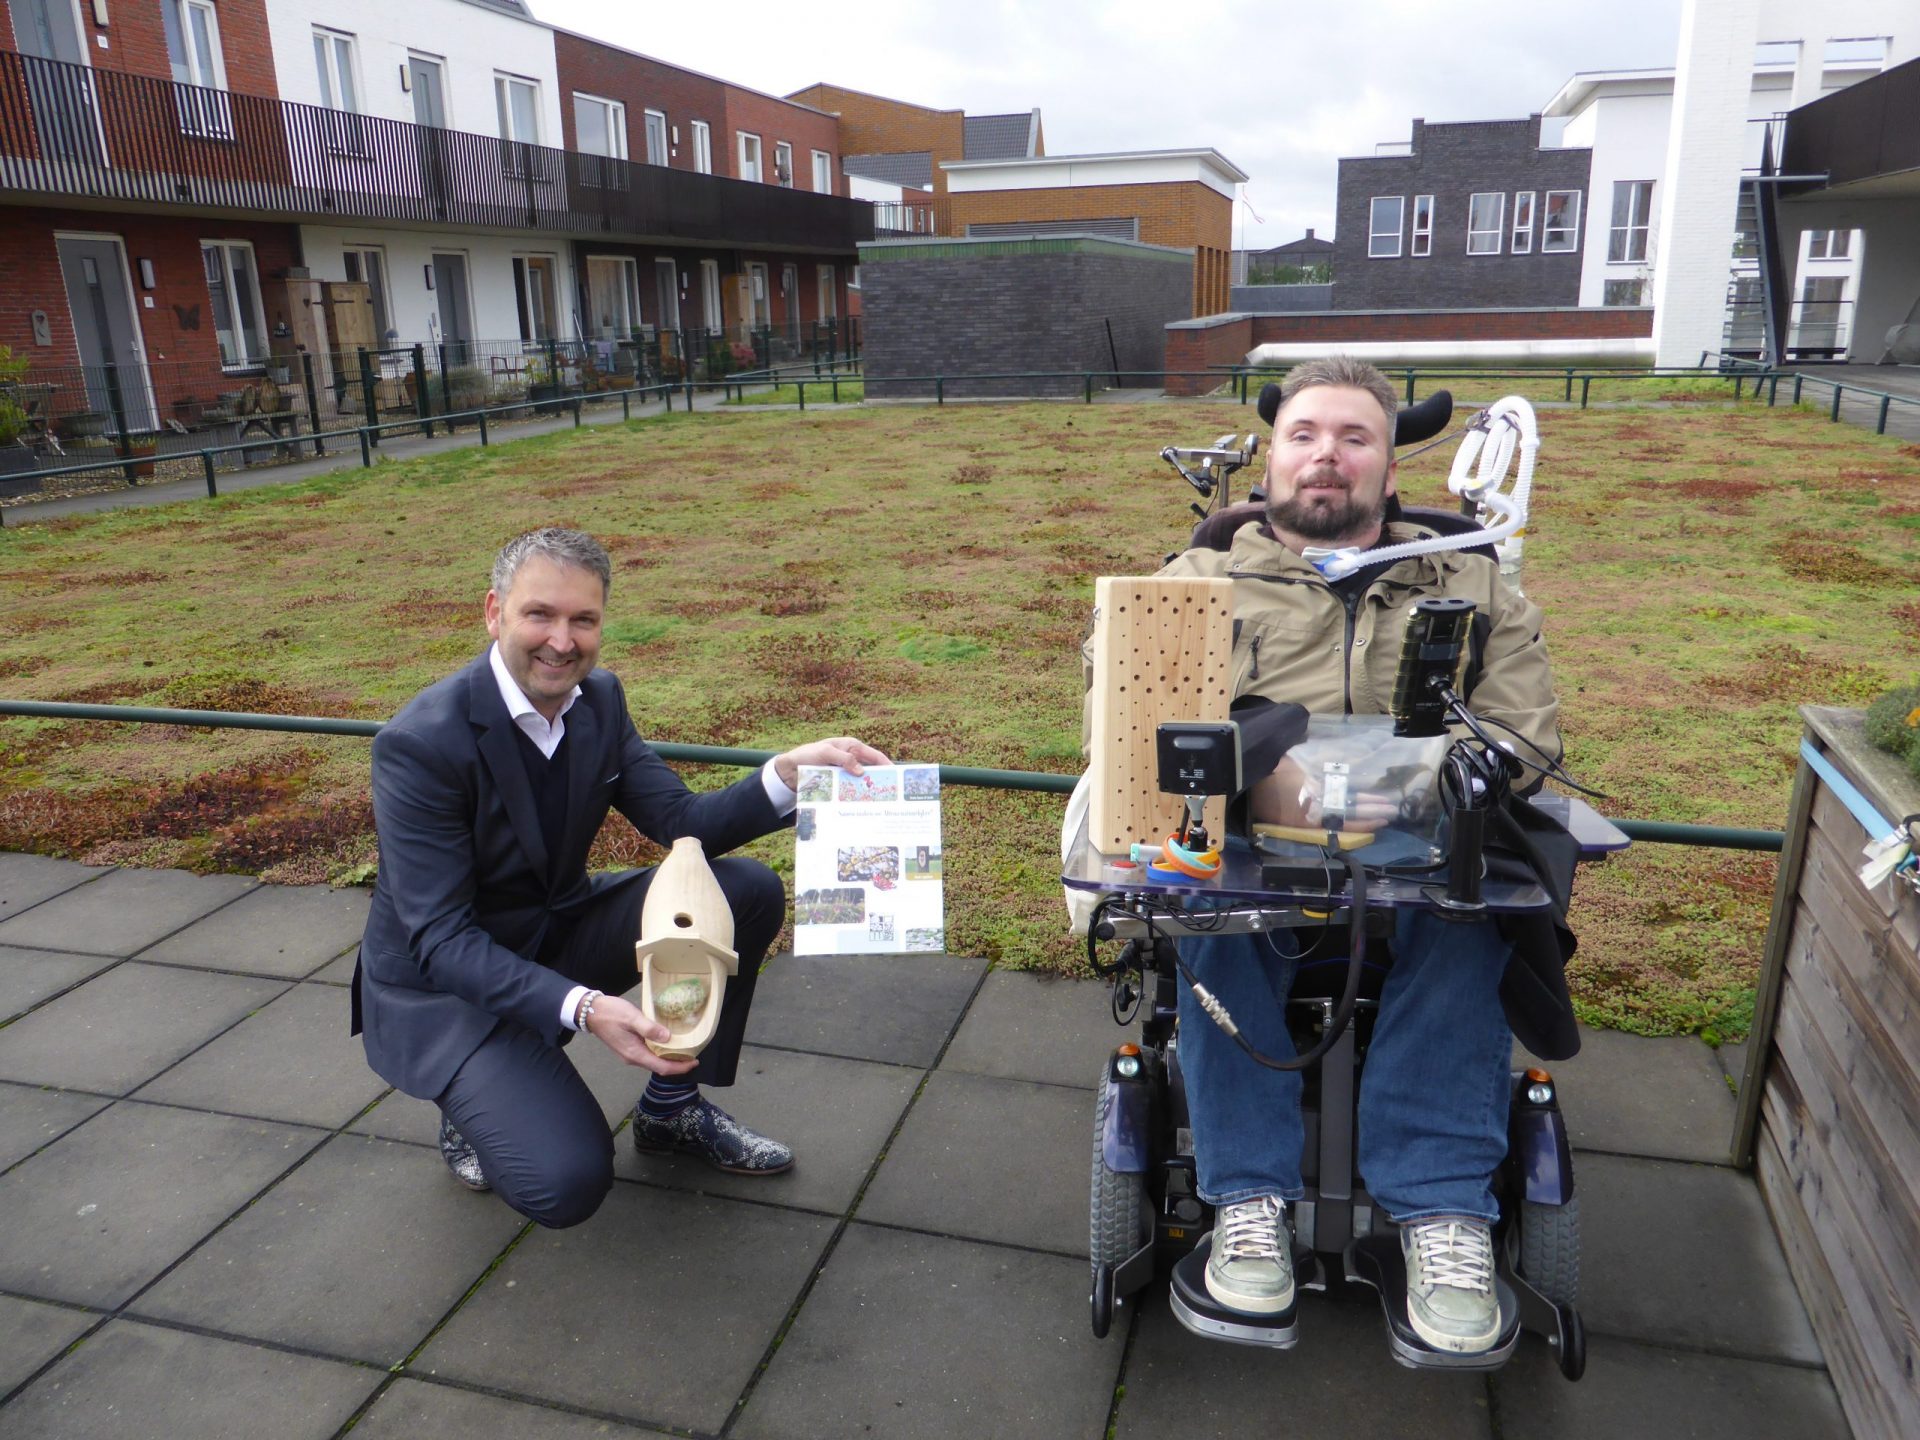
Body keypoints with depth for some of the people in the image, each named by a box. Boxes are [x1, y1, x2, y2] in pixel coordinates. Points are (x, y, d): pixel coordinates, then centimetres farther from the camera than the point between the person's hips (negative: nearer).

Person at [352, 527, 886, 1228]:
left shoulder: (599, 698, -6)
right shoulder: (419, 743, -27)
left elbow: (680, 822, -5)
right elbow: (440, 940, -28)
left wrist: (788, 773, -22)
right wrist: (582, 1008, -41)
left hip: (558, 930, 7)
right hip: (442, 985, -6)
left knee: (749, 890, -11)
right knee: (566, 1184, -25)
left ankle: (672, 1105, 7)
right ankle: (474, 1105, 10)